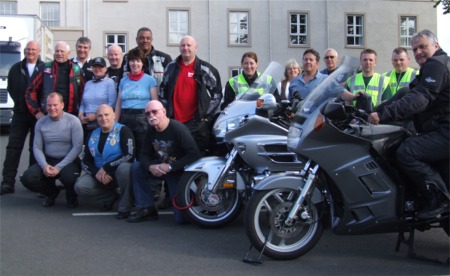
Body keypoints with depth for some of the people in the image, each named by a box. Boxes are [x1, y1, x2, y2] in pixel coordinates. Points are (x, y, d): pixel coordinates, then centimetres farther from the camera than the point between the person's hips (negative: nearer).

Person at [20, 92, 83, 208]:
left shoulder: (73, 121, -8)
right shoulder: (40, 123, 4)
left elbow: (77, 147, -14)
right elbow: (37, 147, 4)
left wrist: (59, 167, -20)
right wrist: (44, 165, -16)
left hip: (68, 161, -4)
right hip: (48, 160, 4)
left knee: (69, 177, -36)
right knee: (27, 178, -19)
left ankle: (71, 195, 4)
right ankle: (52, 192, 13)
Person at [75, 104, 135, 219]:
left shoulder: (123, 130, -9)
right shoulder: (93, 135, 7)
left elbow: (129, 155, -22)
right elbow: (85, 161, 7)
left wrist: (106, 168, -20)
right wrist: (97, 173, -14)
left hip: (119, 172, -5)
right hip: (99, 174, 5)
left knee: (124, 167, -38)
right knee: (80, 187, -19)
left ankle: (124, 208, -18)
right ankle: (110, 197, 10)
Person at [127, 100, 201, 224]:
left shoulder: (178, 128, -22)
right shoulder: (151, 131, 0)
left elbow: (194, 154, -27)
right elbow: (144, 154, 4)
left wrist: (170, 166, -27)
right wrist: (150, 166, -20)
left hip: (180, 172, -7)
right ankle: (147, 209, -2)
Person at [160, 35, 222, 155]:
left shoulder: (206, 69, 2)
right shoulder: (171, 67, 13)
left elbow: (217, 93, 2)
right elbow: (163, 89, 20)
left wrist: (207, 114, -4)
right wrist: (166, 111, 11)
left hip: (197, 122, -3)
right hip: (174, 121, 3)